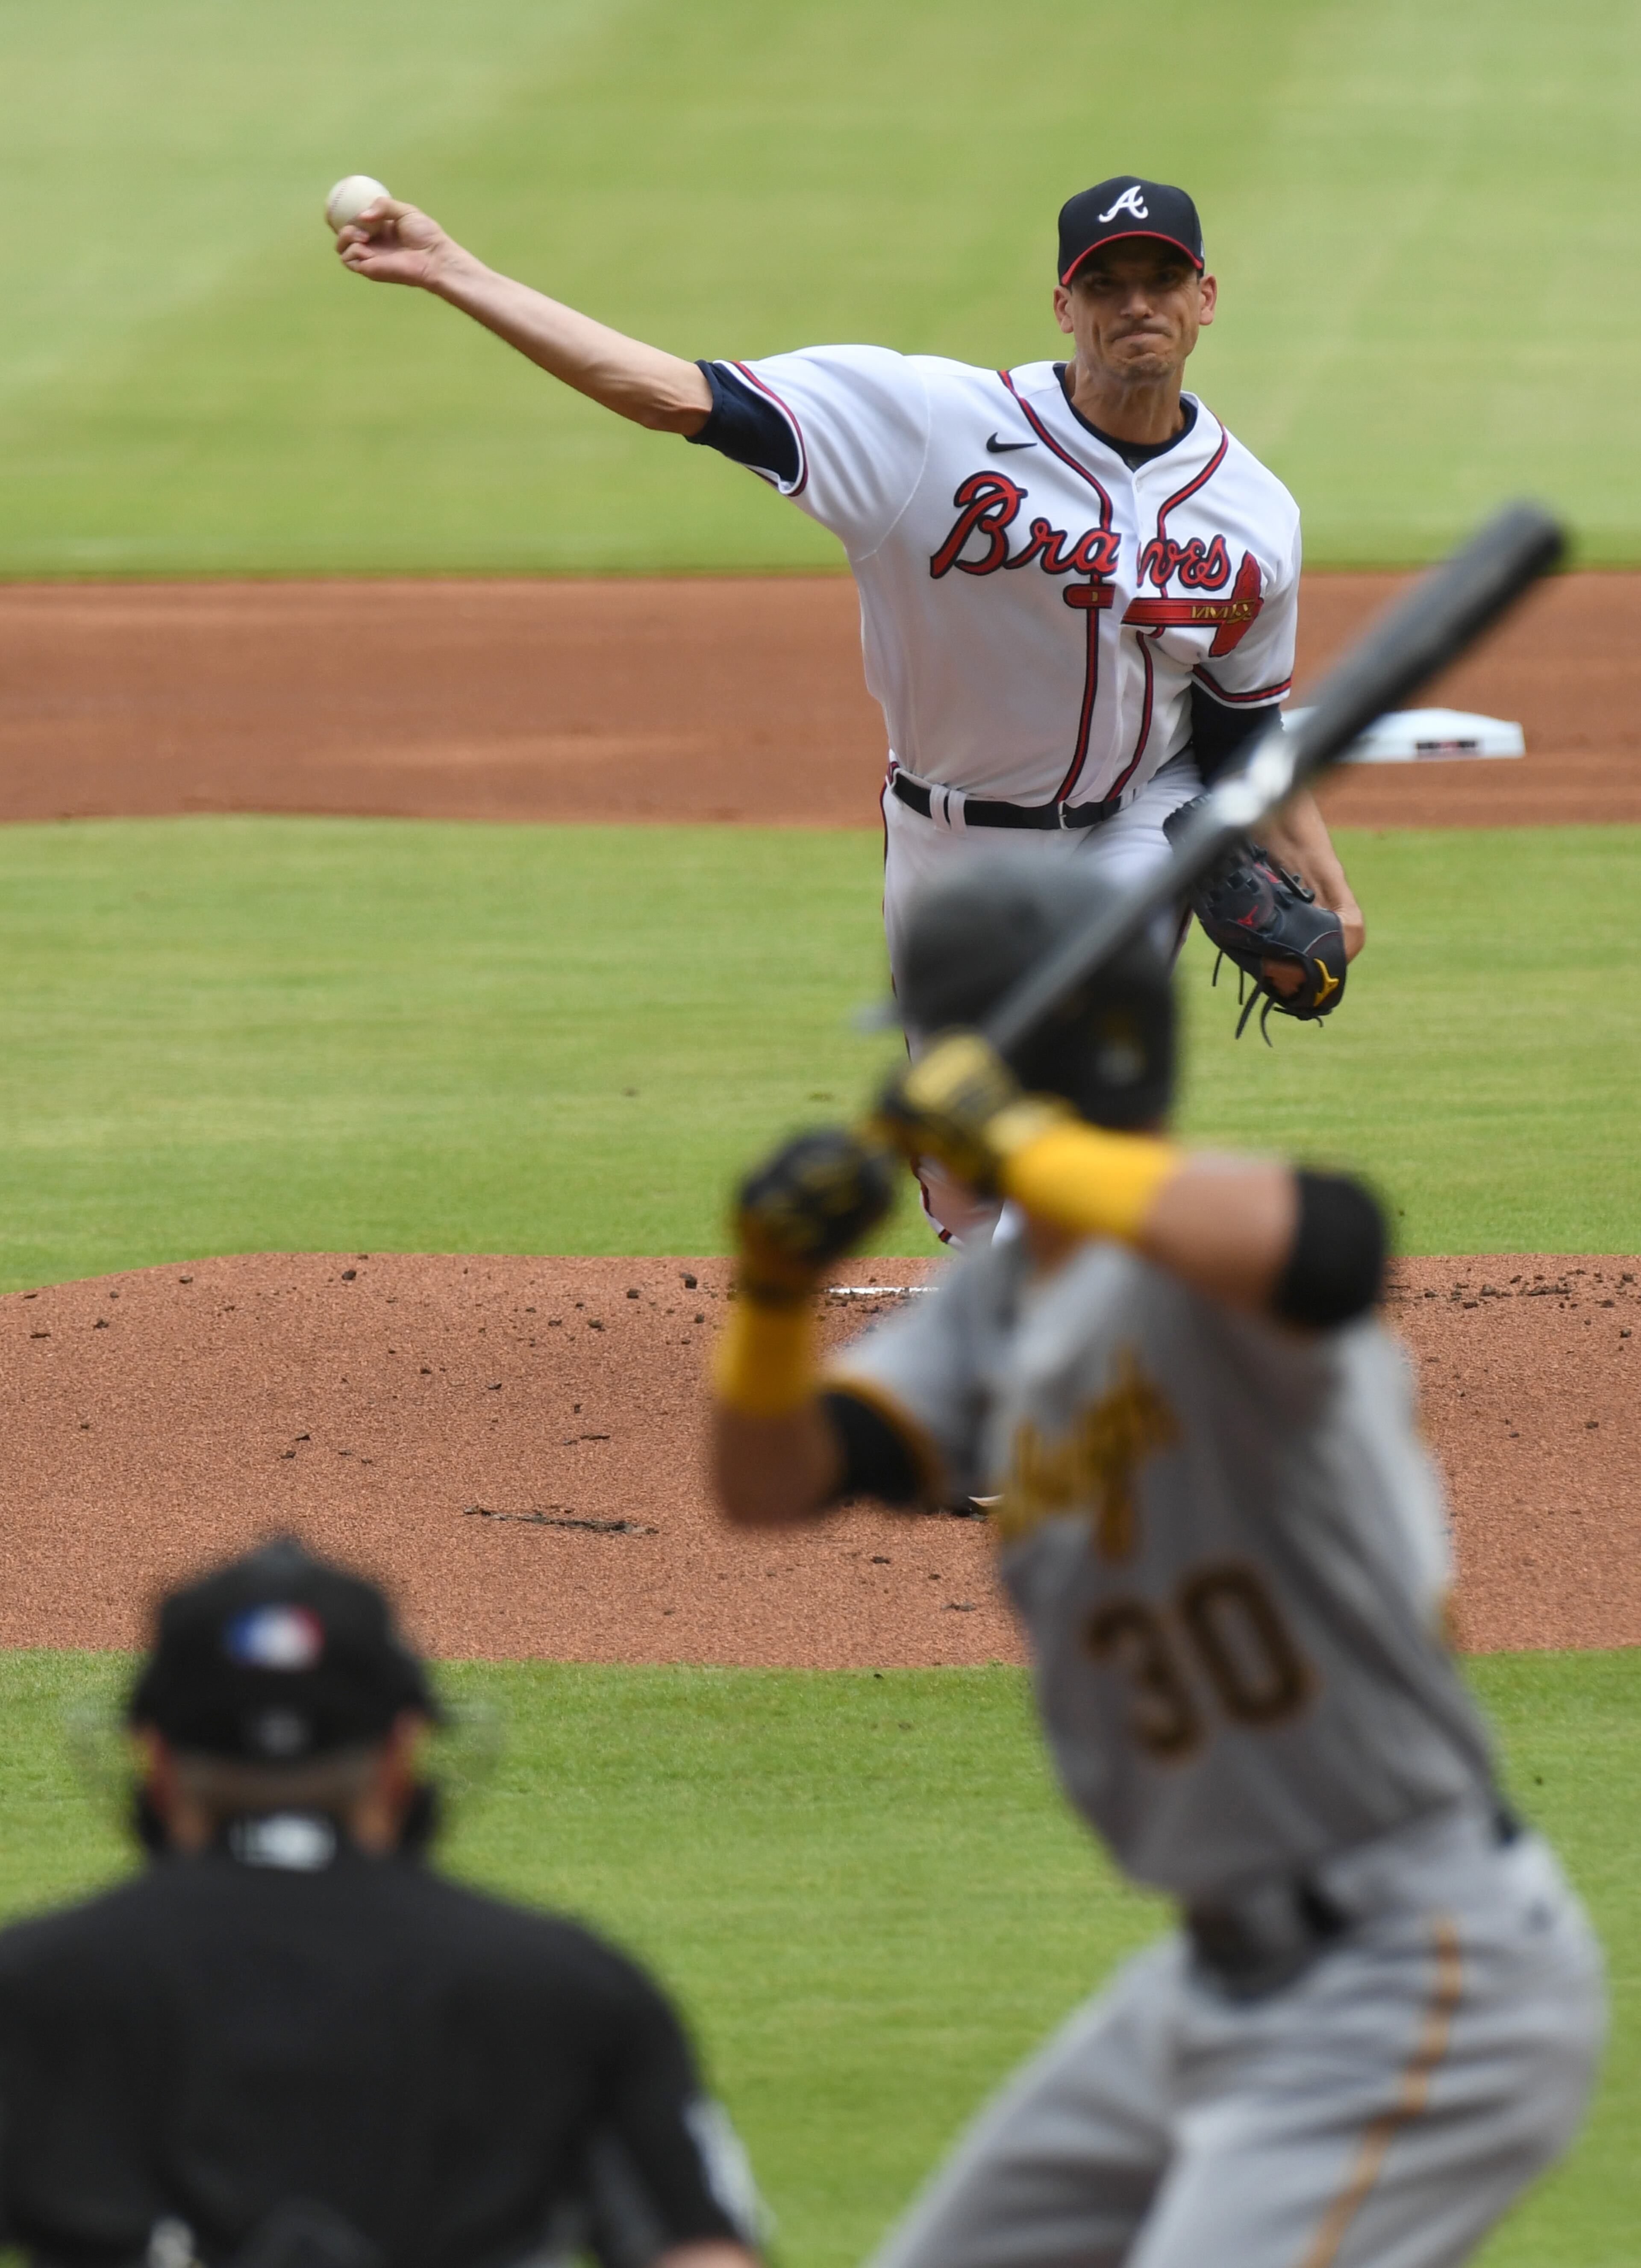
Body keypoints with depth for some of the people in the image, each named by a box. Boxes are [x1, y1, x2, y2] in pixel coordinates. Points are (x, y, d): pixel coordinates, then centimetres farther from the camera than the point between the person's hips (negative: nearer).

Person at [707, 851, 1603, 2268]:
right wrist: (777, 1289, -14)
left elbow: (1329, 1249, -44)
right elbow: (768, 1482, 5)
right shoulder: (1002, 1305, 10)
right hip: (1228, 1979, 11)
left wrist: (1021, 1145, -40)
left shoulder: (1195, 1254, -19)